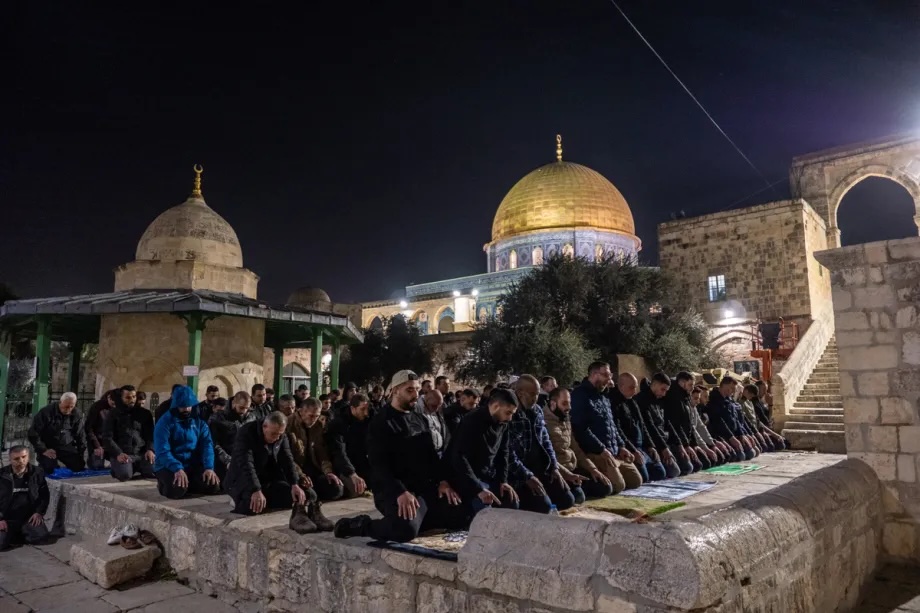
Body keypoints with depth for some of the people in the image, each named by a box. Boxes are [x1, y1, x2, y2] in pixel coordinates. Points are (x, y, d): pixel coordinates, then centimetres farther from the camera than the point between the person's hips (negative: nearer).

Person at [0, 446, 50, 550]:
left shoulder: (37, 473, -2)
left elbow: (45, 495, 7)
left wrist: (39, 512, -5)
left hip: (29, 517, 1)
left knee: (40, 535, -21)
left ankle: (22, 533, 13)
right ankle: (12, 534, 14)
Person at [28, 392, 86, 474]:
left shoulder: (76, 415, -4)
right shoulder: (46, 412, -15)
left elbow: (80, 435, 6)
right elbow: (33, 433, -12)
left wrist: (81, 452, 0)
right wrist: (43, 450, -18)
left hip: (67, 447, 3)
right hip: (48, 447, -3)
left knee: (80, 468, -9)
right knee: (49, 471, -22)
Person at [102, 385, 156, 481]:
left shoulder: (145, 413, 12)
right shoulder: (113, 414, 5)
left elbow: (151, 434, 8)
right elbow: (107, 437, -3)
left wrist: (150, 449, -11)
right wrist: (118, 453, -17)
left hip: (141, 453, 2)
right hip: (122, 454, -2)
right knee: (125, 475, -31)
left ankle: (138, 468, 12)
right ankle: (116, 467, 8)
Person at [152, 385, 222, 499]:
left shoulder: (199, 422, 5)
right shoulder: (165, 422, -9)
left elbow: (207, 445, -4)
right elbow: (162, 451, -19)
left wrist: (209, 467, -21)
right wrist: (178, 469, -34)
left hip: (193, 466, 4)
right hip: (169, 466, -4)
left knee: (213, 485, -18)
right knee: (177, 490, -33)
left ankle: (184, 484, 11)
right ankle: (164, 485, 4)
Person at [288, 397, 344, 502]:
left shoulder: (318, 425, 3)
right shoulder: (289, 425, -14)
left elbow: (322, 452, 4)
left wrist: (328, 472, -12)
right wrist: (300, 475, -30)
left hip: (313, 468, 5)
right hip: (294, 471, -5)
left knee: (337, 489, -10)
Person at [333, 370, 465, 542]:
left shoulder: (420, 419, 15)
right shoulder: (381, 423, -8)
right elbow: (379, 465, -17)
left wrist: (442, 481, 2)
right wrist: (401, 493, -28)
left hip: (426, 488, 7)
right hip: (395, 491, -7)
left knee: (463, 516, -4)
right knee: (405, 530, -34)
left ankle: (416, 519, 9)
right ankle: (359, 524, -7)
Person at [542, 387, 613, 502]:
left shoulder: (566, 421, 14)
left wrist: (592, 469, 5)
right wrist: (568, 475, -29)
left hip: (573, 468, 9)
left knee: (606, 488, 2)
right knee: (578, 496, -30)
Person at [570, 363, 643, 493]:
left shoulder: (604, 398, 20)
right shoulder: (580, 396, -11)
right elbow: (581, 429, -20)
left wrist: (621, 446, 11)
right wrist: (601, 450, -20)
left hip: (615, 452, 10)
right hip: (596, 453, -10)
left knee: (636, 481, 10)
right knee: (618, 485, -22)